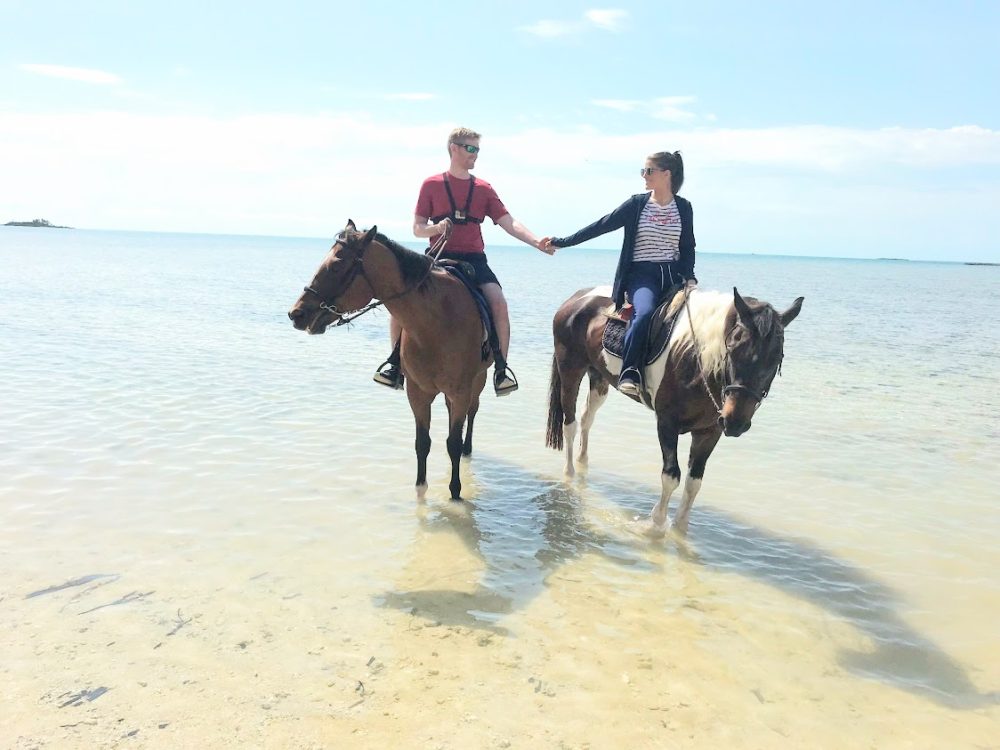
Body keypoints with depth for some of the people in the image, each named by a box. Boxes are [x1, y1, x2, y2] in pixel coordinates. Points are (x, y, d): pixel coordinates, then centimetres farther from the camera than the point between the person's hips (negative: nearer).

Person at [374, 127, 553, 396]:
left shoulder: (484, 189, 11)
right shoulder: (432, 185, 7)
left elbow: (510, 224, 4)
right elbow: (417, 228, 6)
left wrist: (537, 242, -12)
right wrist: (436, 228, -16)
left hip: (473, 259, 1)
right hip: (440, 257, -1)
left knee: (498, 301, -25)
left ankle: (502, 368, -14)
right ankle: (396, 360, -1)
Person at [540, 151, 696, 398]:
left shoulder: (684, 207, 9)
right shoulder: (637, 204, 4)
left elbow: (688, 247, 14)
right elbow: (601, 226, 4)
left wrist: (689, 277, -4)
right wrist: (561, 242, 2)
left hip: (672, 274, 3)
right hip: (641, 273, -3)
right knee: (645, 311, -33)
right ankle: (630, 372, -29)